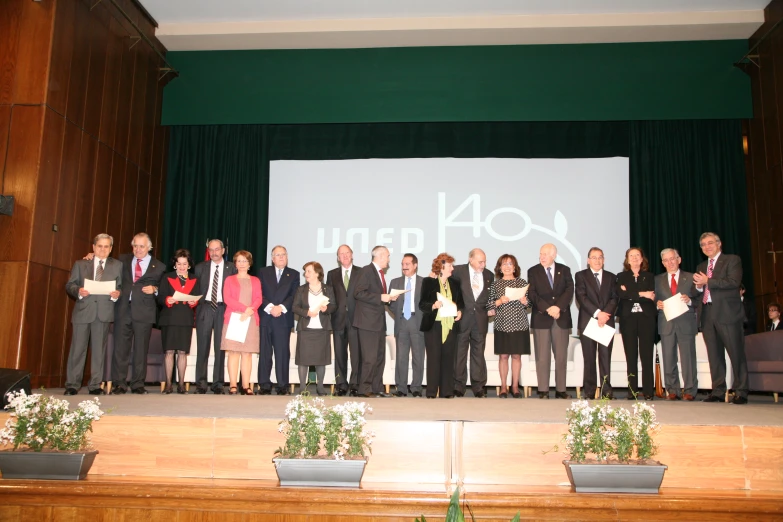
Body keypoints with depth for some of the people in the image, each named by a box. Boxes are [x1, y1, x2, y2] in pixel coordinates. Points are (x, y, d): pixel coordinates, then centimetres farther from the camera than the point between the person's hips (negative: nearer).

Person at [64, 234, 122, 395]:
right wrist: (78, 291, -11)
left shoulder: (117, 265, 14)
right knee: (78, 348, 0)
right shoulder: (80, 264, 14)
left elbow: (121, 287, 9)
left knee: (99, 349, 2)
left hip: (104, 311, 0)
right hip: (83, 310, 0)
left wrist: (117, 294, -12)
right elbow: (69, 285, 9)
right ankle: (72, 385, 7)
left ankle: (95, 385, 8)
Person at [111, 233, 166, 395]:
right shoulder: (123, 260, 15)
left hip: (144, 311, -1)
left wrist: (154, 289, -8)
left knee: (141, 349, 2)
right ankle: (119, 384, 4)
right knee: (120, 347, -1)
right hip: (123, 309, 1)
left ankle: (138, 384, 9)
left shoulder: (158, 267, 10)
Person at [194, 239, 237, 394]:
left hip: (222, 309, -1)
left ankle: (218, 384, 6)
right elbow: (196, 288, 11)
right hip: (205, 308, 1)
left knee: (220, 348, 1)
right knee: (202, 347, 0)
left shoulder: (232, 268, 5)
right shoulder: (201, 267, 11)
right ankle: (201, 383, 4)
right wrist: (196, 303, -1)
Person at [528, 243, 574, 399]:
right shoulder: (533, 271, 6)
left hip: (562, 318, 1)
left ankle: (561, 390, 10)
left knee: (561, 356, 4)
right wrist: (547, 309, -15)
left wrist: (558, 307, -16)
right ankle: (543, 390, 4)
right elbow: (532, 294, -3)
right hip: (541, 318, -1)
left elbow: (569, 290, -2)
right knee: (542, 356, -1)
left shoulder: (564, 270, 9)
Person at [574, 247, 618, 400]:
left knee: (605, 357, 0)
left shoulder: (611, 277, 14)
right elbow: (581, 297, -6)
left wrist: (606, 314, -13)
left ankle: (607, 390, 2)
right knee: (589, 359, 2)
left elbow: (614, 298, 4)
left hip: (607, 322, 2)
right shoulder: (580, 276, 6)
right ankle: (590, 390, 5)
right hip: (587, 322, -2)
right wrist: (597, 313, -15)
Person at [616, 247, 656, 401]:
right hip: (628, 318, 0)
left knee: (647, 355, -4)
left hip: (646, 318, 0)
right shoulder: (622, 276, 11)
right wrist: (641, 294, -14)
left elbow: (651, 297, -2)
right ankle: (632, 390, 3)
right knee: (631, 356, 0)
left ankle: (648, 391, -1)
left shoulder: (649, 277, 14)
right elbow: (620, 294, -8)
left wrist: (630, 294, -9)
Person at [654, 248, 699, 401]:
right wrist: (657, 304, -10)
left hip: (686, 323, -2)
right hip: (666, 324, 2)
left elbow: (698, 300, 5)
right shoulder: (658, 280, 14)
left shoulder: (690, 278, 9)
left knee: (688, 358, -2)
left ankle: (689, 391, 5)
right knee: (668, 360, 2)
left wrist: (689, 300, -15)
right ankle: (672, 391, 9)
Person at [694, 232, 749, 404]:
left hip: (727, 313, -6)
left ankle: (741, 393, 2)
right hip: (708, 315, 6)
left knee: (736, 354, -4)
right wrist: (699, 286, -1)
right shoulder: (701, 267, 21)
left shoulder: (732, 260, 2)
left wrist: (708, 282, -14)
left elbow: (734, 282, -14)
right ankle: (718, 392, 12)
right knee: (714, 356, 7)